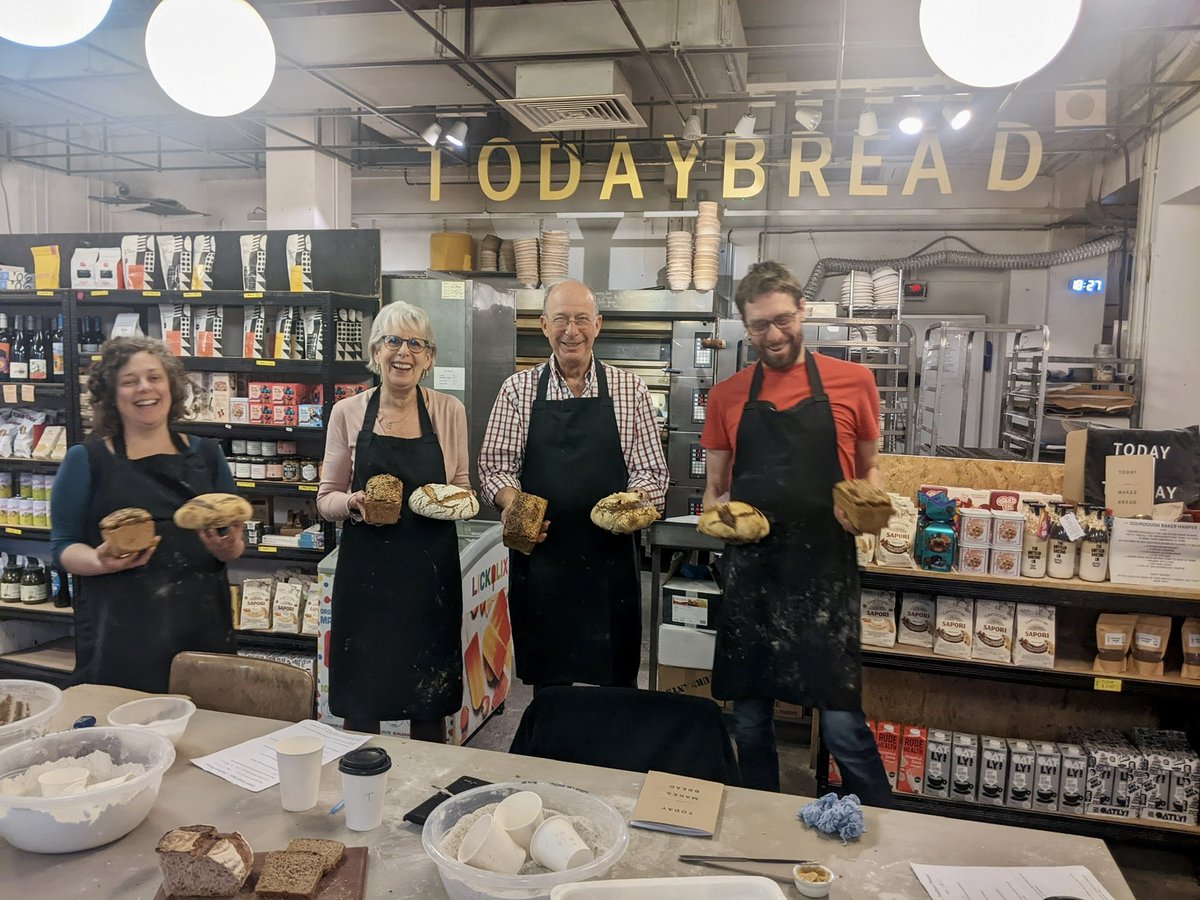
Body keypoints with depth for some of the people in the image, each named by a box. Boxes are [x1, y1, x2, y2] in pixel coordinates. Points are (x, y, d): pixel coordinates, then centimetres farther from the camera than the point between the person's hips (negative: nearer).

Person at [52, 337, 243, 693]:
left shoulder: (207, 454, 10)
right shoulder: (86, 460, 2)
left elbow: (234, 541, 13)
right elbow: (64, 547, 3)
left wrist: (228, 548, -9)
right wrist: (102, 562, -17)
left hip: (202, 627, 2)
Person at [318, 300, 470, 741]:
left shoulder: (450, 411, 2)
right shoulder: (348, 412, 0)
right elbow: (326, 498, 5)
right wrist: (353, 503, -16)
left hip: (431, 571, 1)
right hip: (366, 569, 0)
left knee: (431, 702, 11)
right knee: (359, 702, 8)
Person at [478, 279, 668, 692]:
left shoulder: (630, 390, 2)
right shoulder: (518, 390, 3)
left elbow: (651, 471, 3)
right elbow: (494, 466, 2)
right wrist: (513, 503, -18)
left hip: (610, 556, 0)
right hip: (539, 556, 1)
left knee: (617, 682, 8)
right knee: (546, 679, 12)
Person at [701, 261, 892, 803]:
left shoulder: (852, 382, 3)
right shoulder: (727, 396, 7)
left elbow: (869, 467, 13)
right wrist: (716, 514, -8)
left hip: (825, 574, -2)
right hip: (750, 571, 3)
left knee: (842, 722, -2)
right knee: (749, 720, 13)